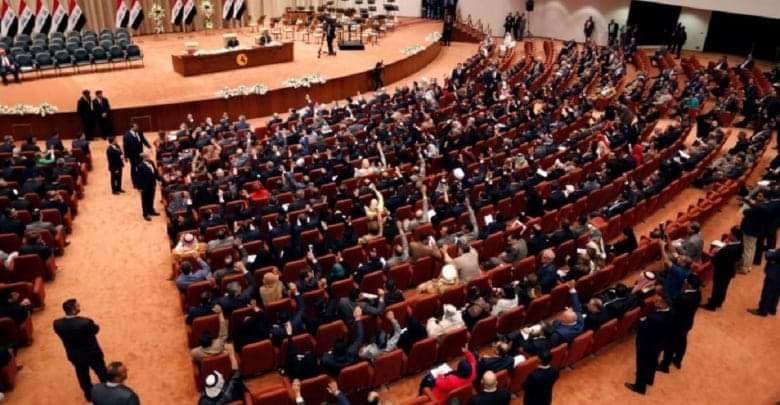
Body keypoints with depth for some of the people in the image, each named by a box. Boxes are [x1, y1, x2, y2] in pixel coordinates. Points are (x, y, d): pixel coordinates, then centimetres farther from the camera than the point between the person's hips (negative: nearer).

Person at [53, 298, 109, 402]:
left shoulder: (57, 323, -24)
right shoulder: (85, 323, -37)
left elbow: (62, 334, -3)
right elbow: (96, 329, -15)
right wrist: (93, 324, 6)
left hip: (74, 355, 4)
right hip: (92, 354, -4)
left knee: (82, 375, 28)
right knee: (102, 373, 23)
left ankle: (89, 394, 50)